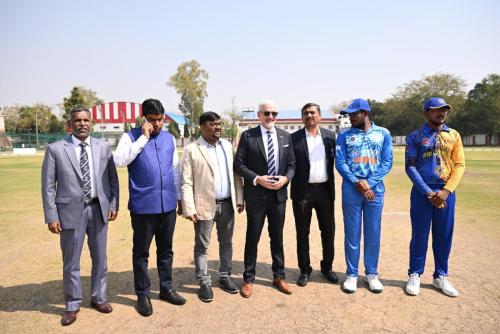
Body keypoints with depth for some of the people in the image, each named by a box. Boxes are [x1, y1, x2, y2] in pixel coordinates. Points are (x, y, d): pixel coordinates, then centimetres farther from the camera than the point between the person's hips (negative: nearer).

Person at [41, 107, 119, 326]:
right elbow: (48, 186, -4)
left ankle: (99, 298, 33)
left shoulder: (103, 147, 3)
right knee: (71, 262, 9)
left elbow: (112, 178, 7)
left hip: (98, 209, 3)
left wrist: (113, 205, 0)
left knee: (100, 258, 15)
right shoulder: (56, 149, -4)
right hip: (71, 211, -2)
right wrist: (51, 216, -8)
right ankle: (72, 305, 28)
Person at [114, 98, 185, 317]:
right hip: (143, 205, -4)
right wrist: (143, 137, -18)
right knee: (141, 252, 8)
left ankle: (166, 288, 31)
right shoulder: (131, 136, -3)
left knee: (166, 249, 15)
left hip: (168, 204, 4)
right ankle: (143, 295, 24)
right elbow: (120, 160, -21)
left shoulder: (169, 138, 10)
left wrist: (180, 196, 16)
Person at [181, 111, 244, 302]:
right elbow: (186, 182, -9)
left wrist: (239, 198, 6)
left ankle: (225, 276, 31)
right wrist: (189, 208, -13)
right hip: (205, 205, -4)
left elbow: (235, 174, 10)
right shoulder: (191, 150, -7)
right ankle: (204, 283, 20)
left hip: (227, 204, 5)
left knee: (226, 243, 15)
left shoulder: (227, 146, 8)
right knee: (202, 246, 6)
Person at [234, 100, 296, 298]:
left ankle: (279, 276, 30)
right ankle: (249, 279, 22)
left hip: (279, 194, 3)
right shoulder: (248, 136, -4)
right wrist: (257, 179, -18)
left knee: (277, 237, 14)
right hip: (256, 195, -3)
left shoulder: (286, 136, 7)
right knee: (252, 238, 7)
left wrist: (286, 178, -10)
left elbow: (292, 164, 9)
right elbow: (239, 164, -6)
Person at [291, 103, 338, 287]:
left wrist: (332, 185, -1)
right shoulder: (294, 138, -1)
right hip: (302, 191, -2)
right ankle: (305, 270, 23)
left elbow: (334, 161, 6)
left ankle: (327, 266, 30)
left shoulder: (330, 136, 6)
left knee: (328, 230, 11)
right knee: (302, 233, 8)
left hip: (325, 190, 2)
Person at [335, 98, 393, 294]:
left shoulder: (383, 134, 7)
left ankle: (372, 273, 21)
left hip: (375, 189, 1)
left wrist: (369, 183, -11)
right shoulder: (344, 135, 6)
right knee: (352, 233, 4)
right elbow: (340, 162, -2)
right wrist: (357, 182, -15)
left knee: (373, 233, 7)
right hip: (351, 189, 0)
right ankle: (352, 274, 16)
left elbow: (387, 162, 0)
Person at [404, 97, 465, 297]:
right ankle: (415, 275, 16)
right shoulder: (415, 137, 1)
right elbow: (410, 167, -5)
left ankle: (441, 276, 23)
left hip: (446, 193, 3)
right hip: (422, 193, -2)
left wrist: (445, 191, -9)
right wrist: (428, 192, -12)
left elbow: (459, 165, 3)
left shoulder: (454, 135, 9)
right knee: (419, 235, 3)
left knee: (444, 236, 9)